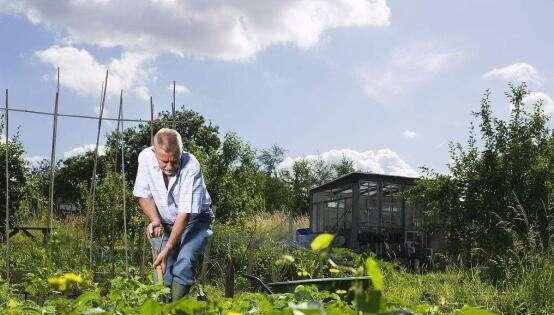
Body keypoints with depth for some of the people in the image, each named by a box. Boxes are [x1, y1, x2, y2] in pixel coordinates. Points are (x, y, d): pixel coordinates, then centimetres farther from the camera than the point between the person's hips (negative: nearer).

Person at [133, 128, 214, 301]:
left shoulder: (191, 167, -29)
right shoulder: (145, 157, -15)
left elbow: (185, 214, -29)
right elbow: (143, 195, 0)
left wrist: (167, 250, -31)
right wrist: (155, 221, -16)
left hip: (194, 219, -3)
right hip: (164, 223, 4)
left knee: (184, 265, -23)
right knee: (162, 270, -10)